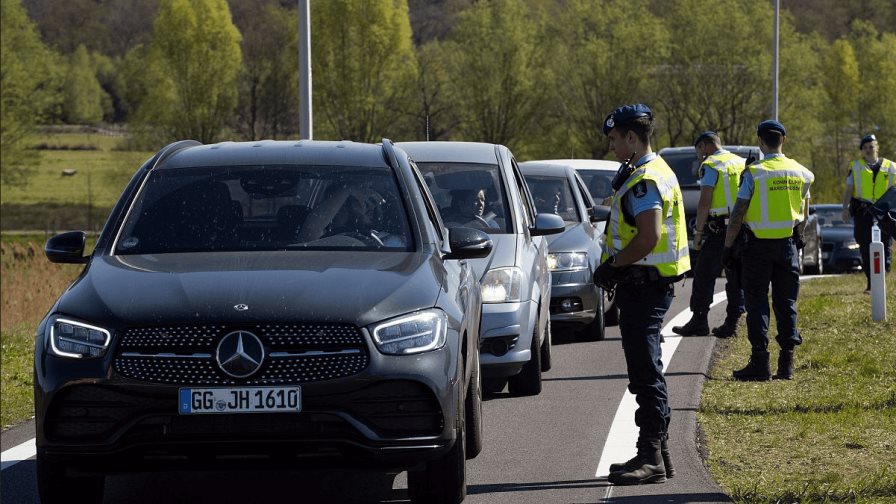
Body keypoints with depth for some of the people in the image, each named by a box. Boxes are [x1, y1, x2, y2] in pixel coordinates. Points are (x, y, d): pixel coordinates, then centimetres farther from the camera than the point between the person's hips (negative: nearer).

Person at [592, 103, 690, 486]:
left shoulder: (645, 181, -18)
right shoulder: (646, 173, 16)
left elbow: (648, 238, -27)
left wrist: (613, 264, -15)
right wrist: (615, 265, 11)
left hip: (644, 285, -11)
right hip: (644, 284, 11)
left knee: (646, 373, -10)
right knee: (646, 372, 16)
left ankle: (651, 458, -11)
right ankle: (657, 453, 22)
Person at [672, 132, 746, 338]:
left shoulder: (711, 166, -6)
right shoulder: (742, 164, 16)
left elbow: (704, 203, -12)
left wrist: (698, 232, -7)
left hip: (720, 229, -7)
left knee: (704, 275, 0)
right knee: (736, 278, 10)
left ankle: (699, 321, 0)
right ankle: (731, 322, 8)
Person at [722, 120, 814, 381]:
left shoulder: (754, 173, -11)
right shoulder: (800, 173, 4)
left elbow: (738, 214, -12)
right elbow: (804, 215, 12)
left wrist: (728, 246, -4)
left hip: (758, 245, -4)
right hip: (787, 246, 4)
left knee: (757, 302, 1)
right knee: (786, 303, 9)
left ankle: (760, 362, -3)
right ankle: (786, 363, 7)